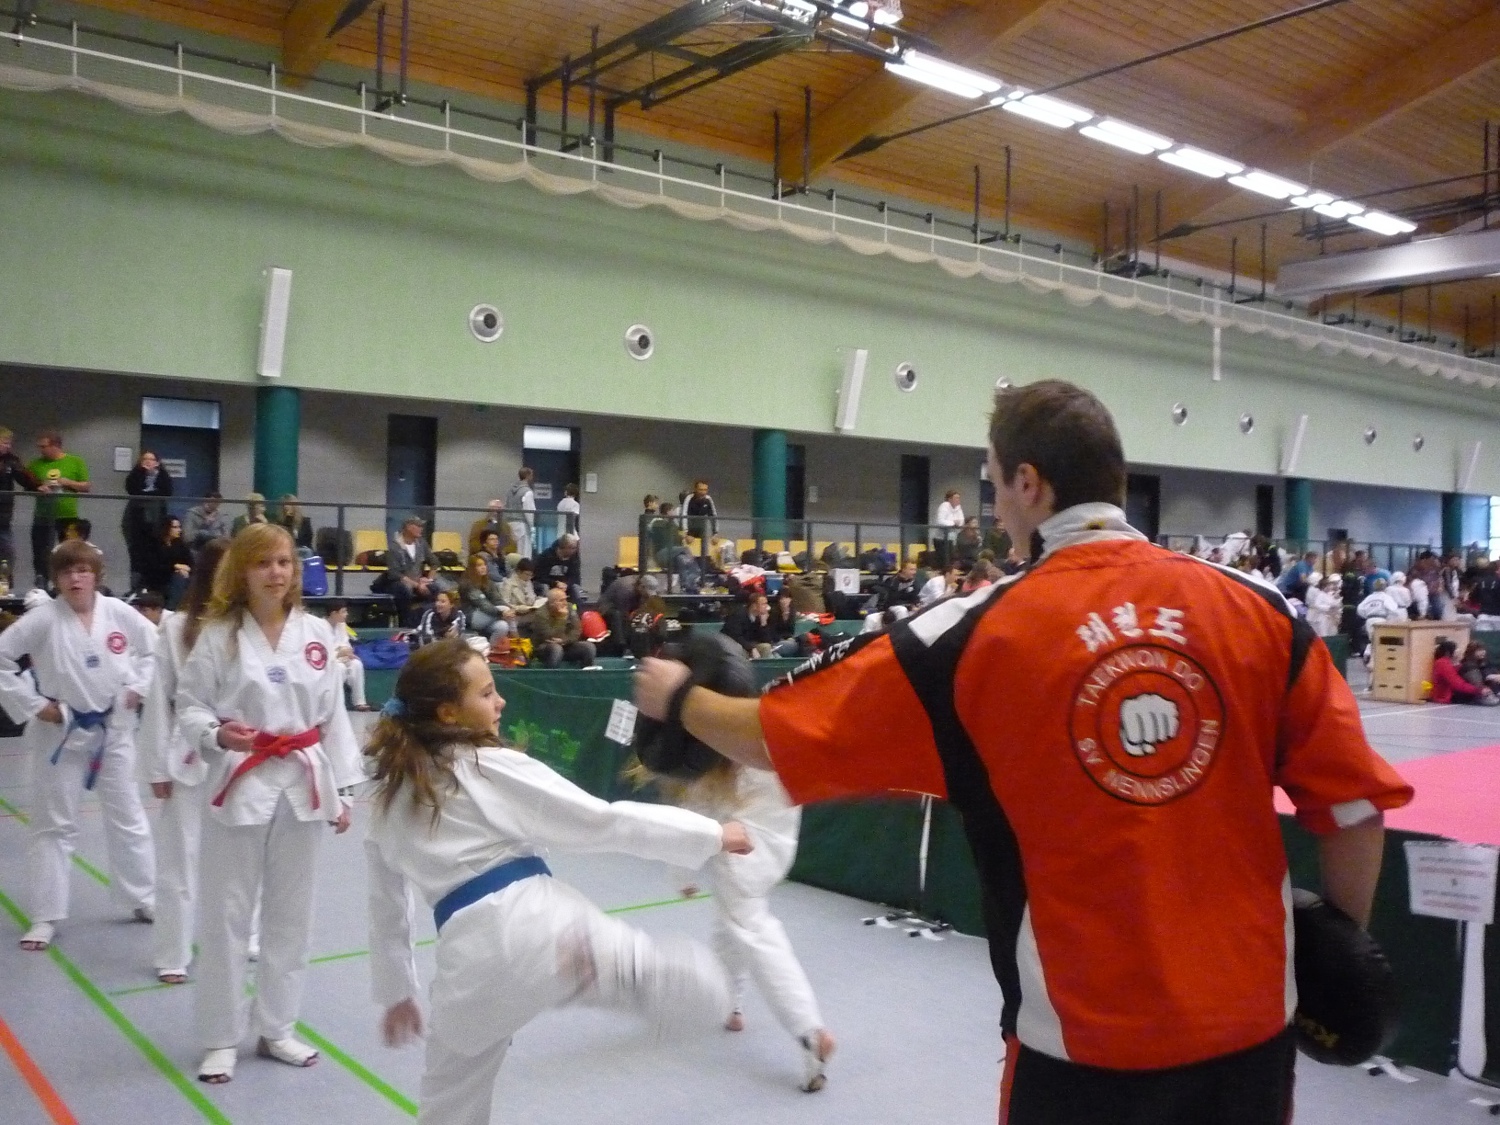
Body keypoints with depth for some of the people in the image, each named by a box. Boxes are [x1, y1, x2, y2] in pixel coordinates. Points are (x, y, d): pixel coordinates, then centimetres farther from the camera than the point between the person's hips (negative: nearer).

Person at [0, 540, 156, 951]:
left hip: (113, 729, 2)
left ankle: (142, 898, 28)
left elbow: (154, 647, 7)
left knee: (127, 817, 13)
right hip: (62, 732, -2)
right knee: (53, 825, 5)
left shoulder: (119, 613, -7)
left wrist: (137, 688, -3)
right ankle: (45, 917, 16)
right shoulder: (43, 619, -13)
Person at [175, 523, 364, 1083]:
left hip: (302, 784, 3)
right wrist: (217, 734, -23)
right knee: (225, 915, 5)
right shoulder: (218, 634, -5)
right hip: (239, 783, -2)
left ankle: (276, 1029, 28)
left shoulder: (316, 632, 1)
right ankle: (220, 1039, 21)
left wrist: (342, 789, 3)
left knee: (290, 914, 13)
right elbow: (189, 705, -1)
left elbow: (333, 716, 4)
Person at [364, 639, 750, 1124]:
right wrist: (711, 833, 7)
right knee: (703, 989, -15)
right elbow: (602, 820, 0)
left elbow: (387, 904, 26)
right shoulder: (492, 767, 2)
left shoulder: (387, 798, 18)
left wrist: (395, 992, 38)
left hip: (468, 955, 6)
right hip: (535, 924, -5)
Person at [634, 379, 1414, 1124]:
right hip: (1252, 1016, 3)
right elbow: (1354, 807, -1)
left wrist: (677, 698, 15)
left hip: (1088, 1037, -3)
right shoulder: (1258, 611, -5)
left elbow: (779, 738, -4)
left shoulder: (977, 635, -12)